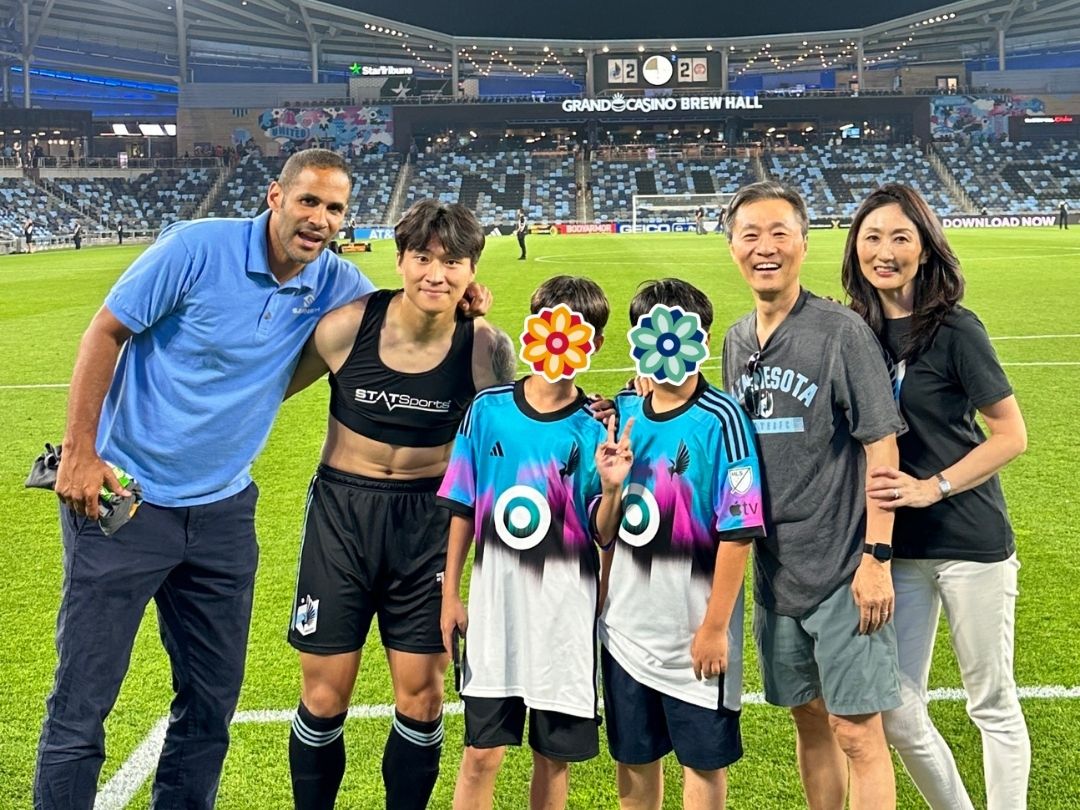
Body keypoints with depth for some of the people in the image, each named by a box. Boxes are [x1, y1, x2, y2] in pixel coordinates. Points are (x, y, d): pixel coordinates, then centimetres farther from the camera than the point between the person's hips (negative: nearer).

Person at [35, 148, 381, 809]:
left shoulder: (334, 284, -1)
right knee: (83, 697, 0)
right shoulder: (199, 248, -15)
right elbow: (106, 332, -10)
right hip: (123, 498, -5)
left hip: (223, 511, 5)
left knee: (212, 699, 14)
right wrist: (79, 452, -12)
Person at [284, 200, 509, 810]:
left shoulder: (486, 349, -11)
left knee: (421, 699, 5)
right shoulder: (346, 327, -13)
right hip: (341, 514, 0)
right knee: (324, 699, 6)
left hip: (428, 523, 1)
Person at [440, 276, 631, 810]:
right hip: (495, 603, 1)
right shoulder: (489, 409, -2)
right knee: (481, 753, 5)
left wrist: (611, 487, -24)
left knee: (554, 756, 11)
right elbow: (463, 510, 5)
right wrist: (450, 595, 6)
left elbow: (603, 536, -4)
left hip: (565, 610, 0)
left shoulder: (595, 429, -6)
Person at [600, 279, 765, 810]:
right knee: (633, 756, 17)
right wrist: (600, 604, 9)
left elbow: (739, 532, -15)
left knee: (703, 758, 11)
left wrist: (714, 628, -15)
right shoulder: (622, 411, 2)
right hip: (625, 624, 5)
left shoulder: (721, 420, -14)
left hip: (694, 631, -5)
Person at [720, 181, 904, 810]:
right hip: (775, 567, 6)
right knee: (809, 720, 16)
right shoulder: (737, 341, 7)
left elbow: (882, 448, -12)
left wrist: (876, 557, -16)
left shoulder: (841, 331, -11)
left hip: (843, 567, -6)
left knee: (856, 730, -1)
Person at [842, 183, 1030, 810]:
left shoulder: (955, 329, -10)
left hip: (971, 543, -5)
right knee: (893, 708, 10)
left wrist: (933, 487, -17)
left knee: (992, 702, 8)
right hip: (897, 545, 5)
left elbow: (1012, 435, -9)